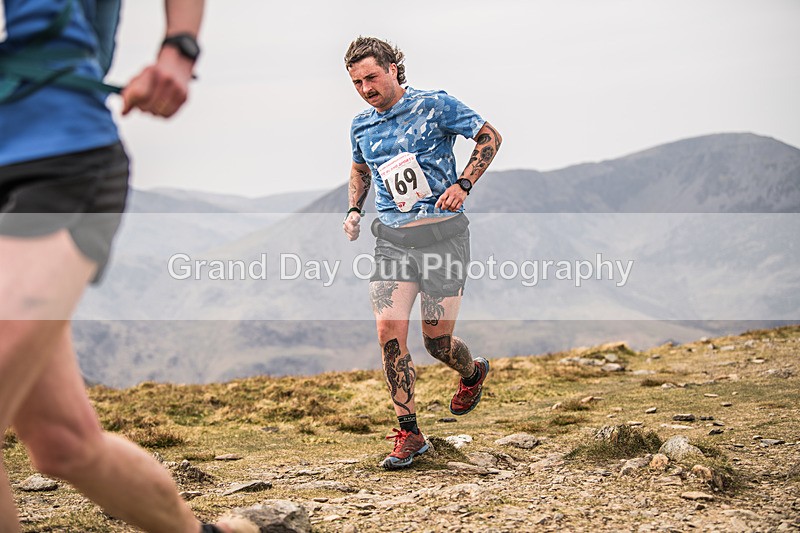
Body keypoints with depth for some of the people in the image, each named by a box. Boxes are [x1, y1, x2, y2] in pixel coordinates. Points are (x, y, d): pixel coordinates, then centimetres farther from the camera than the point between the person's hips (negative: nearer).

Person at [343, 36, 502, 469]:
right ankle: (409, 434, -2)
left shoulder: (435, 105, -3)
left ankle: (472, 372, 36)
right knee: (388, 330, -13)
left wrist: (462, 184, -10)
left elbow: (489, 137, 2)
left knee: (437, 341, -2)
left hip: (442, 234, -4)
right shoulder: (361, 126, 13)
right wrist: (354, 210, 14)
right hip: (391, 239, 4)